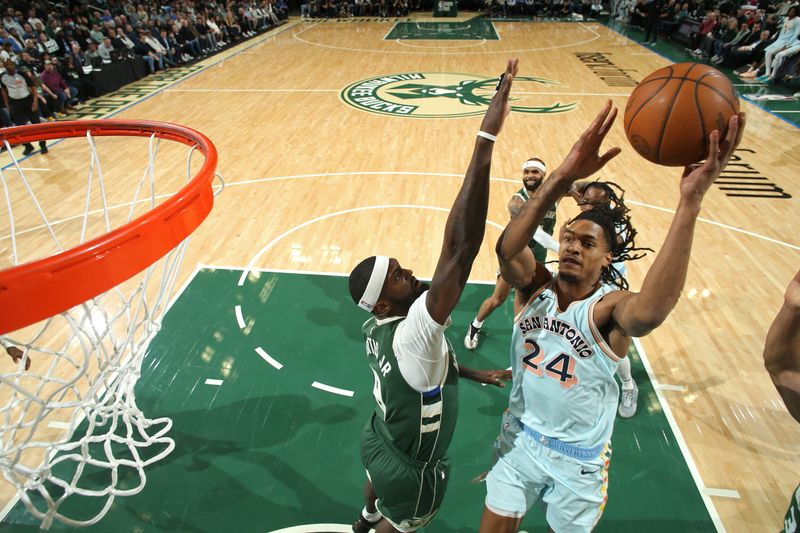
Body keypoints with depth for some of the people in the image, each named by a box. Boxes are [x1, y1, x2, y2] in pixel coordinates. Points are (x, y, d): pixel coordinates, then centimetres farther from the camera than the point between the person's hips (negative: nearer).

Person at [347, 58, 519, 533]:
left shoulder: (379, 329, -15)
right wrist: (486, 140, -60)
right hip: (412, 471, -8)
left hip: (380, 440, 8)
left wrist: (473, 373, 15)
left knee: (381, 479, 39)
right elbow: (460, 249, -59)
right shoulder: (412, 333, -44)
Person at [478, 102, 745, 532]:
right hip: (520, 440, 3)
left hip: (578, 460, -2)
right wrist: (563, 176, -49)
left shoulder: (610, 306, -22)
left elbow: (648, 313, -48)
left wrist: (690, 201, -57)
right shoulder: (534, 287, -14)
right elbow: (506, 247, -36)